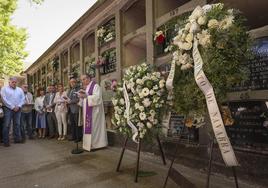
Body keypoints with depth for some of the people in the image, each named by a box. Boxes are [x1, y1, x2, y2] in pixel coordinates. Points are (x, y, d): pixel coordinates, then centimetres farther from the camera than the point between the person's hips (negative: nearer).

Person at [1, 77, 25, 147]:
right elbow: (4, 99, -8)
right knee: (7, 125, -4)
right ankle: (6, 141, 1)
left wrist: (18, 106, -7)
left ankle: (17, 139, 13)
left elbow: (23, 99, 9)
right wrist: (12, 107, -12)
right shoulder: (4, 89, 2)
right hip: (8, 109, -4)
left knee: (17, 124, 6)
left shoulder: (20, 90, 15)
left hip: (18, 109, 4)